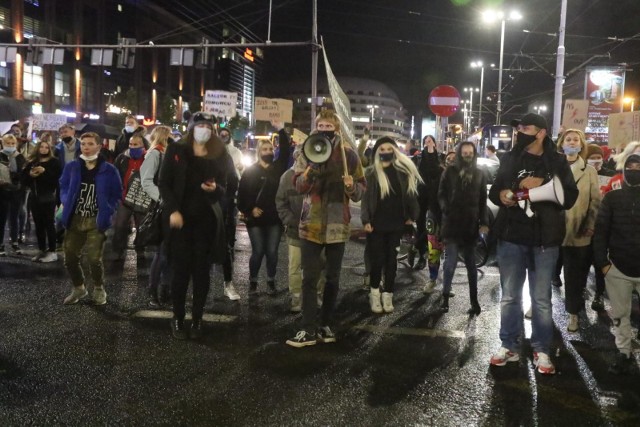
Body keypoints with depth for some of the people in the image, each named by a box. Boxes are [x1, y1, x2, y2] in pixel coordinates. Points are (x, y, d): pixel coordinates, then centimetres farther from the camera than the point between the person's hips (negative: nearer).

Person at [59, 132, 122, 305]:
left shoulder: (108, 170, -3)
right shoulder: (71, 167, 5)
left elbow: (117, 195, 2)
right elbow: (63, 187, 17)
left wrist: (107, 211, -8)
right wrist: (64, 202, 0)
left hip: (96, 222, -4)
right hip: (74, 220, 4)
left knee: (94, 259, -8)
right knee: (70, 258, 8)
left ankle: (99, 289, 16)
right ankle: (78, 288, 31)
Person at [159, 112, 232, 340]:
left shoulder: (220, 156, 6)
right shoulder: (176, 151, 2)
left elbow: (223, 190, 6)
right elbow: (164, 183, -1)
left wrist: (214, 188, -18)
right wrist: (173, 210, -12)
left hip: (206, 221, 1)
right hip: (180, 218, -1)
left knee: (201, 272, 2)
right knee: (181, 270, -1)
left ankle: (197, 321, 10)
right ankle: (177, 319, 9)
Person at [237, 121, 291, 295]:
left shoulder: (278, 167, 5)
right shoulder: (250, 171, 0)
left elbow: (285, 151, -6)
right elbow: (242, 193, -2)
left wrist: (281, 130, -13)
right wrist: (249, 210, -11)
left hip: (275, 218, 2)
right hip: (256, 219, -2)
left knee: (272, 252, 6)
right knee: (257, 252, 2)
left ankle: (271, 281, 19)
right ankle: (253, 281, 18)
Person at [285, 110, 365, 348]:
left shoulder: (348, 155, 2)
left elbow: (361, 190, 4)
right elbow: (299, 186, -6)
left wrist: (352, 186, -18)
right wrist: (313, 167, -23)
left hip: (337, 224, 1)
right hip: (311, 224, 0)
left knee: (333, 278, 10)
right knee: (310, 278, -2)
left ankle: (326, 325, 22)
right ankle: (309, 330, 2)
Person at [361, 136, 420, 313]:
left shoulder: (402, 171, 5)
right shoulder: (370, 173, -1)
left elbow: (410, 193, 8)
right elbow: (365, 198, -5)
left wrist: (411, 216, 4)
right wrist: (365, 220, -13)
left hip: (396, 224, 2)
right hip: (376, 225, -2)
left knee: (391, 261, 8)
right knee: (377, 261, 1)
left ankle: (387, 296, 18)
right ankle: (375, 293, 20)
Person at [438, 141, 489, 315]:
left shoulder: (479, 174, 8)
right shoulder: (450, 171, 3)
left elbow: (483, 201, 8)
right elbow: (441, 194, 3)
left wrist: (484, 222, -1)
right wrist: (446, 209, -15)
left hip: (471, 225, 2)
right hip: (452, 223, -2)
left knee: (471, 263, 8)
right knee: (451, 261, -8)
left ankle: (474, 300, 13)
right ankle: (445, 297, 4)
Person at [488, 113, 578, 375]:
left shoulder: (557, 162, 0)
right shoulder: (510, 159, 6)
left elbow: (569, 198, -5)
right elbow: (494, 191, 13)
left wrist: (542, 185, -17)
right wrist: (501, 194, -10)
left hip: (544, 239, -2)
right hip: (511, 236, 2)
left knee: (541, 298, 6)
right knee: (510, 295, 9)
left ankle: (541, 350, 17)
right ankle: (508, 346, 21)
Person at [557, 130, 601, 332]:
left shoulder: (589, 171, 5)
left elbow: (596, 201, 2)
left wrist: (591, 226, -7)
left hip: (579, 232, 0)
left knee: (575, 276, 9)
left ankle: (573, 313, 23)